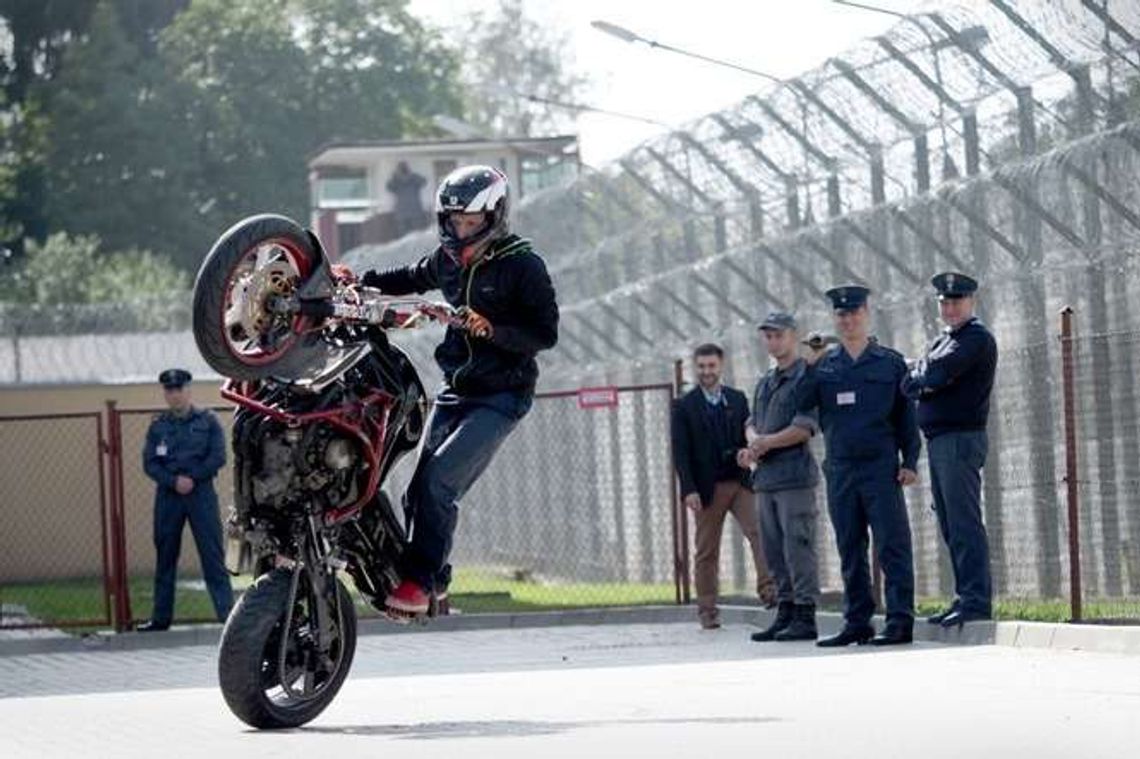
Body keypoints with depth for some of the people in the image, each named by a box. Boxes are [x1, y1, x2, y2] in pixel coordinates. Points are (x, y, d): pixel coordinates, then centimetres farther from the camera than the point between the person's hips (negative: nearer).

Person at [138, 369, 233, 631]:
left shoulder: (207, 421, 4)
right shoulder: (158, 425, 10)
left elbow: (218, 457, -3)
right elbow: (149, 463, 4)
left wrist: (192, 478, -11)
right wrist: (174, 481, -12)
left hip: (201, 493, -3)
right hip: (168, 495, 3)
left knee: (212, 555, -7)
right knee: (165, 557, 6)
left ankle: (227, 612, -9)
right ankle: (161, 617, 11)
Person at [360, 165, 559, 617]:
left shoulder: (523, 265, -10)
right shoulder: (448, 259, 9)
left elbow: (546, 334, -14)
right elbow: (411, 278, 30)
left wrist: (492, 330, -28)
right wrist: (360, 281, 16)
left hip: (501, 396, -7)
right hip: (455, 390, 7)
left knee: (440, 479, -21)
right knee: (421, 489, 2)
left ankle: (420, 580, -18)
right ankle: (433, 579, 19)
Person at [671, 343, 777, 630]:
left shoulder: (737, 399, 12)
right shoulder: (684, 407, 2)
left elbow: (749, 437, 13)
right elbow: (680, 452, -3)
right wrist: (689, 490, -12)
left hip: (740, 482, 2)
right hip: (708, 488, -2)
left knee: (760, 532, -17)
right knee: (707, 550, 2)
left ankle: (768, 588, -21)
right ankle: (707, 610, 8)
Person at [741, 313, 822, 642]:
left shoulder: (806, 377, -5)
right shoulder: (764, 383, 21)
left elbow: (806, 427, -13)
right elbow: (752, 423, 20)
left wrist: (768, 442, -12)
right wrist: (754, 441, -2)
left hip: (795, 474, -8)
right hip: (766, 477, 8)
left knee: (798, 547, -9)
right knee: (774, 550, 9)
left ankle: (805, 616, -8)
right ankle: (785, 612, 15)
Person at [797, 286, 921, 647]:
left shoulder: (890, 362, 5)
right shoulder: (824, 365, 11)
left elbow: (906, 417, 6)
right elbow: (802, 405, 0)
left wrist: (909, 461, -2)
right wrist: (811, 366, -11)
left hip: (881, 468, -3)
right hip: (840, 469, 3)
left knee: (892, 546, -7)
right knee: (850, 551, 7)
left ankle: (900, 622, -7)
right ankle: (857, 623, 12)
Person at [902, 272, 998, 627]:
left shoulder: (977, 339, -7)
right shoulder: (945, 340, 22)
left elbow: (935, 375, -17)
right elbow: (910, 384, 15)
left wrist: (919, 380, 2)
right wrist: (925, 380, -5)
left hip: (961, 438, -9)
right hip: (938, 439, 9)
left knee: (965, 524, -12)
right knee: (951, 527, 10)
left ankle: (976, 600, -13)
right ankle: (967, 597, 13)